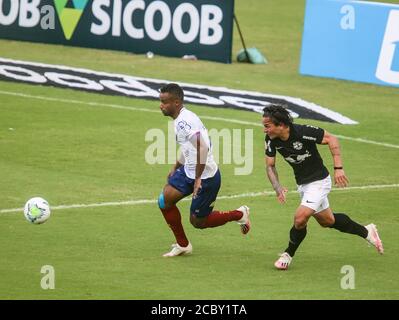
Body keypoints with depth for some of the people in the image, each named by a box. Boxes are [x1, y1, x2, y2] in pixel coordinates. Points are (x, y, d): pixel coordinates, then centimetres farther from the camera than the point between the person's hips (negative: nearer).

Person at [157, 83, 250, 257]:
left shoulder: (184, 121, -26)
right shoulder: (181, 119, 6)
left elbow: (203, 147, -36)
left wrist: (198, 179, -29)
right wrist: (175, 168, 28)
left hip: (206, 177, -9)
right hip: (188, 172, 9)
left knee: (198, 222, 2)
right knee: (165, 200, -2)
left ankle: (239, 214, 21)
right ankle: (182, 245, 10)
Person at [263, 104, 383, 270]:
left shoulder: (303, 132, -30)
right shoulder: (271, 140, -13)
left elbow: (331, 139, -20)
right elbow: (270, 165, -2)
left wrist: (338, 168, -24)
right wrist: (277, 187, -20)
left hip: (318, 181, -7)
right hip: (302, 184, 8)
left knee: (300, 218, -20)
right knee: (327, 221, 21)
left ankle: (288, 254, 3)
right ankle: (366, 231, 40)